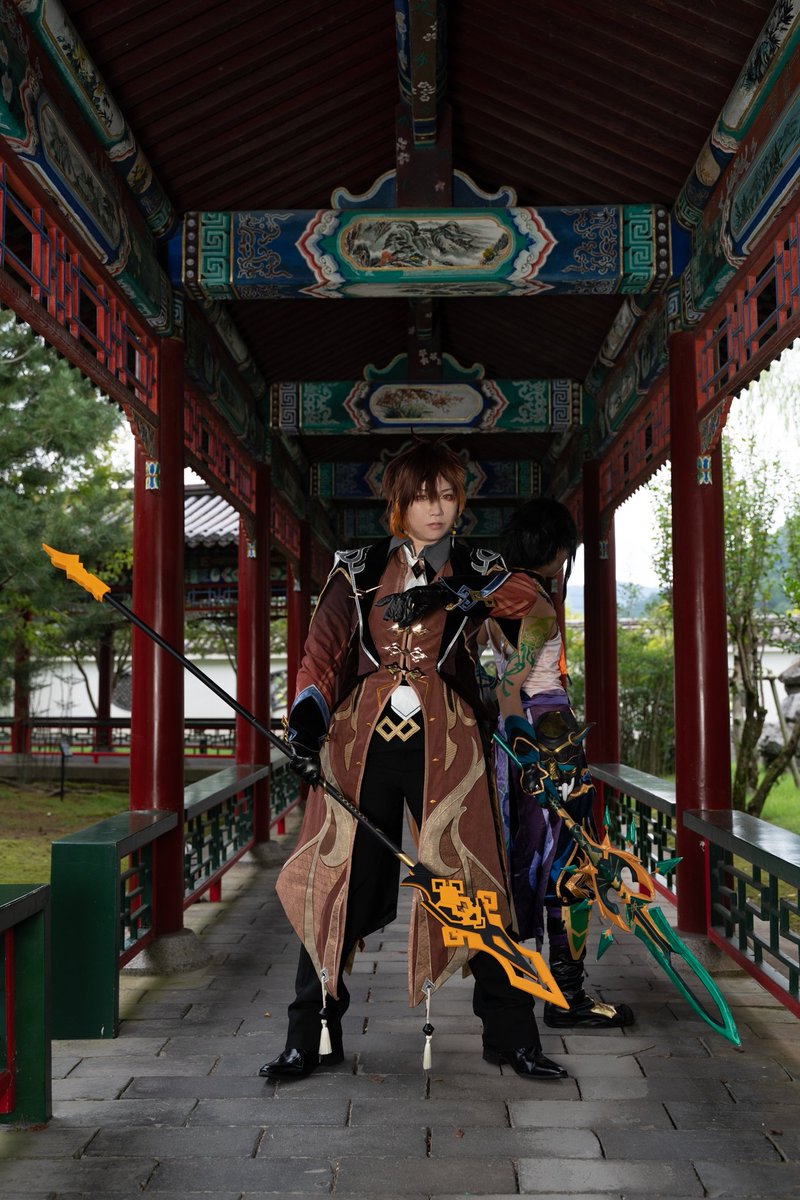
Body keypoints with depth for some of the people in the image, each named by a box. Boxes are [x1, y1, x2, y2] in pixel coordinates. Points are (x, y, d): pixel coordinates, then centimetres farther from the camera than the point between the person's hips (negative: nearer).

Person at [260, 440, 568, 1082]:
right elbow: (323, 654, 6)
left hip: (444, 743, 0)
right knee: (338, 883, 1)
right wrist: (307, 720, -12)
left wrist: (448, 590, -21)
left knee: (471, 885, -2)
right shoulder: (358, 570, 12)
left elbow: (525, 595, -8)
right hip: (362, 739, 1)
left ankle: (511, 1035, 14)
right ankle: (313, 1037, 17)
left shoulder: (474, 572, 13)